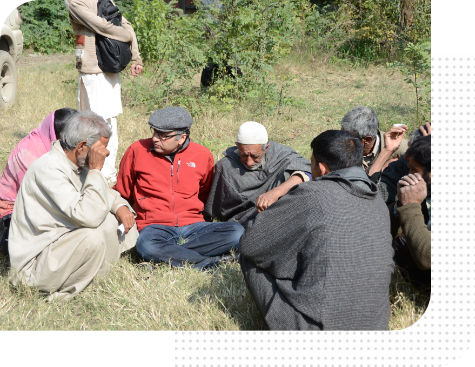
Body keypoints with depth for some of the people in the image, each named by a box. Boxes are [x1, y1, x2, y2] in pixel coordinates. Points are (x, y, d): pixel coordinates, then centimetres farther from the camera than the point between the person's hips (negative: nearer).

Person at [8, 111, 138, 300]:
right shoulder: (48, 169, -26)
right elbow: (88, 216, -34)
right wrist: (96, 170, -27)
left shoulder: (78, 162, 2)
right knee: (92, 238, -33)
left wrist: (120, 205, -5)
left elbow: (103, 191, 17)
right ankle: (61, 292, -11)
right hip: (35, 262, -9)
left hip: (63, 239, 9)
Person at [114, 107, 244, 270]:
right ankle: (213, 262, -30)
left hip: (192, 225, 3)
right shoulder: (138, 150, 2)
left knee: (237, 232, -23)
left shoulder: (202, 155, 5)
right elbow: (122, 194, 14)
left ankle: (168, 252, -26)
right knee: (146, 246, -39)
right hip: (155, 225, -2)